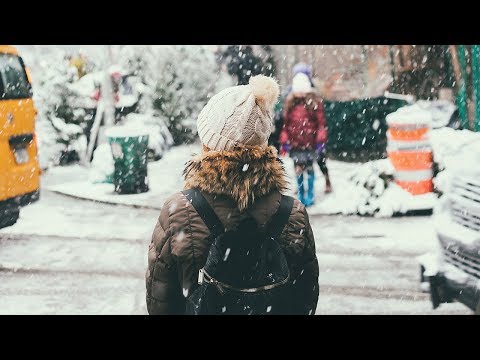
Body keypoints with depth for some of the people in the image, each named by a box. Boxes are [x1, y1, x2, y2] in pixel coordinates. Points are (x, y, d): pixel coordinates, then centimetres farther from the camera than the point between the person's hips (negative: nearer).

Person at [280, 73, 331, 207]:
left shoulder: (314, 102, -6)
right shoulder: (290, 103, 4)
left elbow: (321, 123, -5)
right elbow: (286, 123, 7)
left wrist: (320, 140, -9)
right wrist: (284, 141, 5)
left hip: (310, 141, -3)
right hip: (295, 143, 3)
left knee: (309, 168, 6)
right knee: (298, 168, 9)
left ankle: (310, 195, 18)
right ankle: (300, 194, 21)